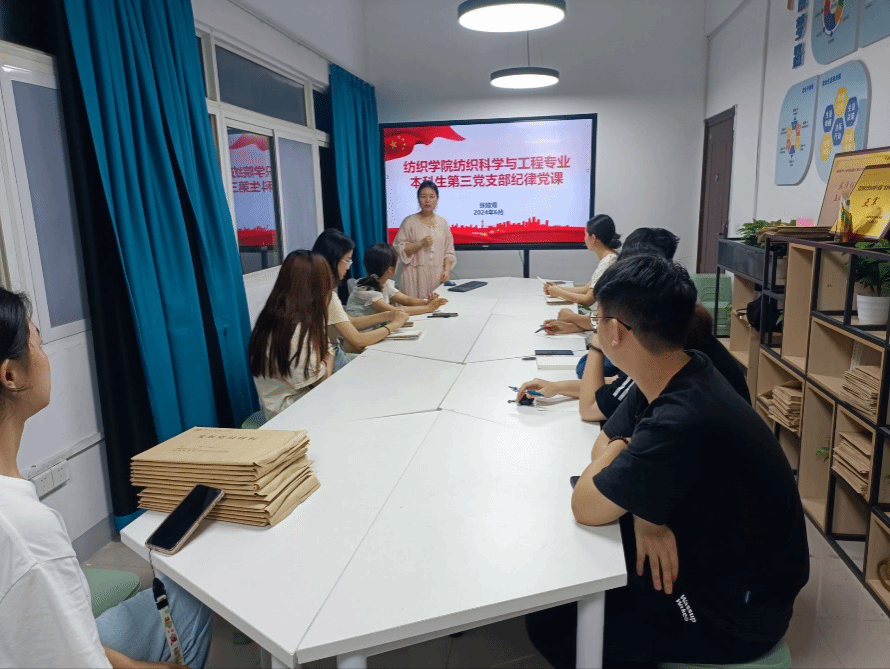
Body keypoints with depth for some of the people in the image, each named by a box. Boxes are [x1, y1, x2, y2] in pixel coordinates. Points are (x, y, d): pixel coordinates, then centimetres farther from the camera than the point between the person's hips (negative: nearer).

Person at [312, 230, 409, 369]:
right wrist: (394, 324, -8)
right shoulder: (326, 295, -23)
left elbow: (350, 322, 12)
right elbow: (357, 340, -21)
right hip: (331, 364, -9)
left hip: (334, 355, 9)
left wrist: (386, 316, 2)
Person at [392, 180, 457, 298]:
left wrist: (446, 270, 0)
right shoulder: (410, 222, 2)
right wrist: (421, 243, -13)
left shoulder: (443, 222, 12)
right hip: (416, 276, -3)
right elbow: (399, 249, -2)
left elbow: (449, 251, 14)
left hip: (437, 275, 3)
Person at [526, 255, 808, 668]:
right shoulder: (669, 377, -8)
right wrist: (642, 513, -16)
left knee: (548, 623, -6)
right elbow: (604, 446, 2)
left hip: (737, 607, -8)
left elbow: (585, 507, -25)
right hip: (706, 553, 8)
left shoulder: (682, 421, -37)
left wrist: (617, 449, -7)